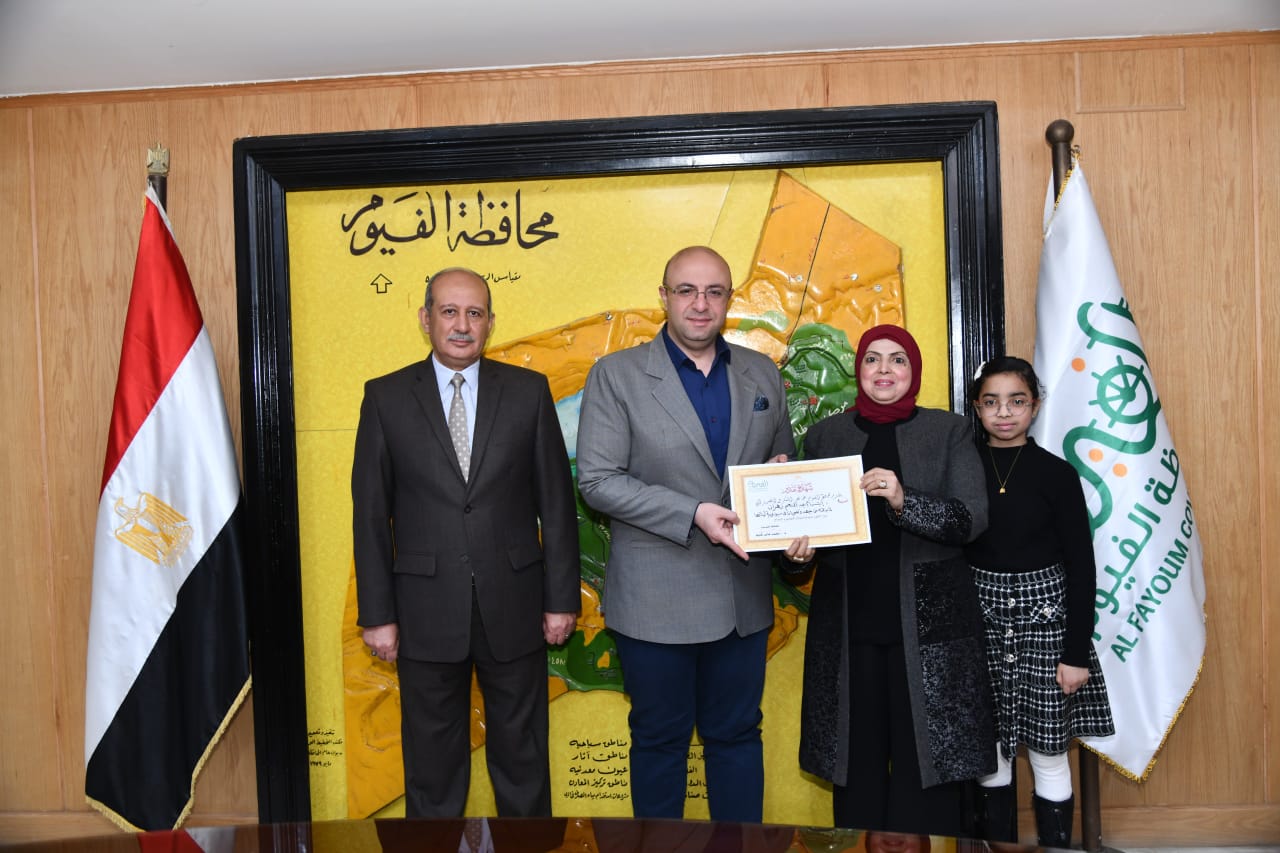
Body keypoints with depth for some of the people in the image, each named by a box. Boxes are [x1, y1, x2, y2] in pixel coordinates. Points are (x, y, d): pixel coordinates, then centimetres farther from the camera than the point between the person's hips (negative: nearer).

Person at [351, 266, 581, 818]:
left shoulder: (528, 391, 1)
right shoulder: (386, 397, 0)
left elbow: (556, 502, 1)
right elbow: (371, 514, 0)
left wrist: (562, 598, -1)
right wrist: (377, 613, -2)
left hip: (514, 605, 1)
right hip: (427, 611, 0)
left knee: (522, 753, 15)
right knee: (432, 758, 15)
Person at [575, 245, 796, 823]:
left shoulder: (762, 375, 8)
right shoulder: (616, 375, -4)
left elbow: (785, 463, 18)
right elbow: (597, 480, -11)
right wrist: (692, 514, -20)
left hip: (744, 597, 4)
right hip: (656, 599, -3)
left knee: (737, 735, 16)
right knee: (660, 738, 12)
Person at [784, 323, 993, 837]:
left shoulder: (949, 432, 5)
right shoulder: (825, 436, 10)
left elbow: (972, 518, -7)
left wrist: (904, 502, -22)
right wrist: (797, 552, -11)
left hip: (927, 621, -1)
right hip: (848, 623, 2)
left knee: (925, 756, 2)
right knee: (856, 760, 5)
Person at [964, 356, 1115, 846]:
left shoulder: (1057, 474, -3)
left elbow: (1081, 566, -2)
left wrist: (1077, 653, -5)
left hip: (1043, 619, -1)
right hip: (979, 620, 1)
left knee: (1048, 754, 7)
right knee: (989, 751, 11)